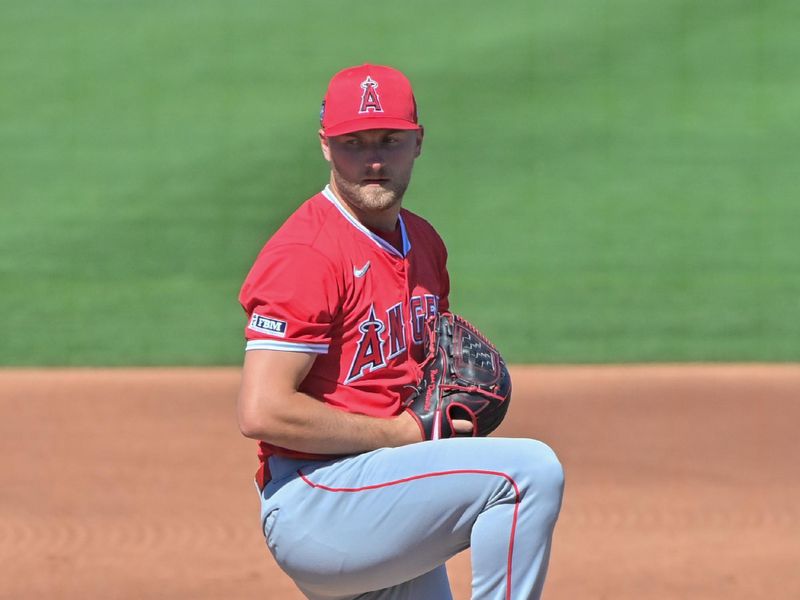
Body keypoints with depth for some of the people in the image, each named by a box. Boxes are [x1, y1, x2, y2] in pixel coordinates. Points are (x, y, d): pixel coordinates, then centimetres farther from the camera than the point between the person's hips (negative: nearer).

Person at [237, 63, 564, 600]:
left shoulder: (423, 243, 14)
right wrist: (401, 433, -14)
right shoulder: (308, 253, -13)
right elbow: (262, 411, -21)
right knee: (532, 469, -23)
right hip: (312, 503, -10)